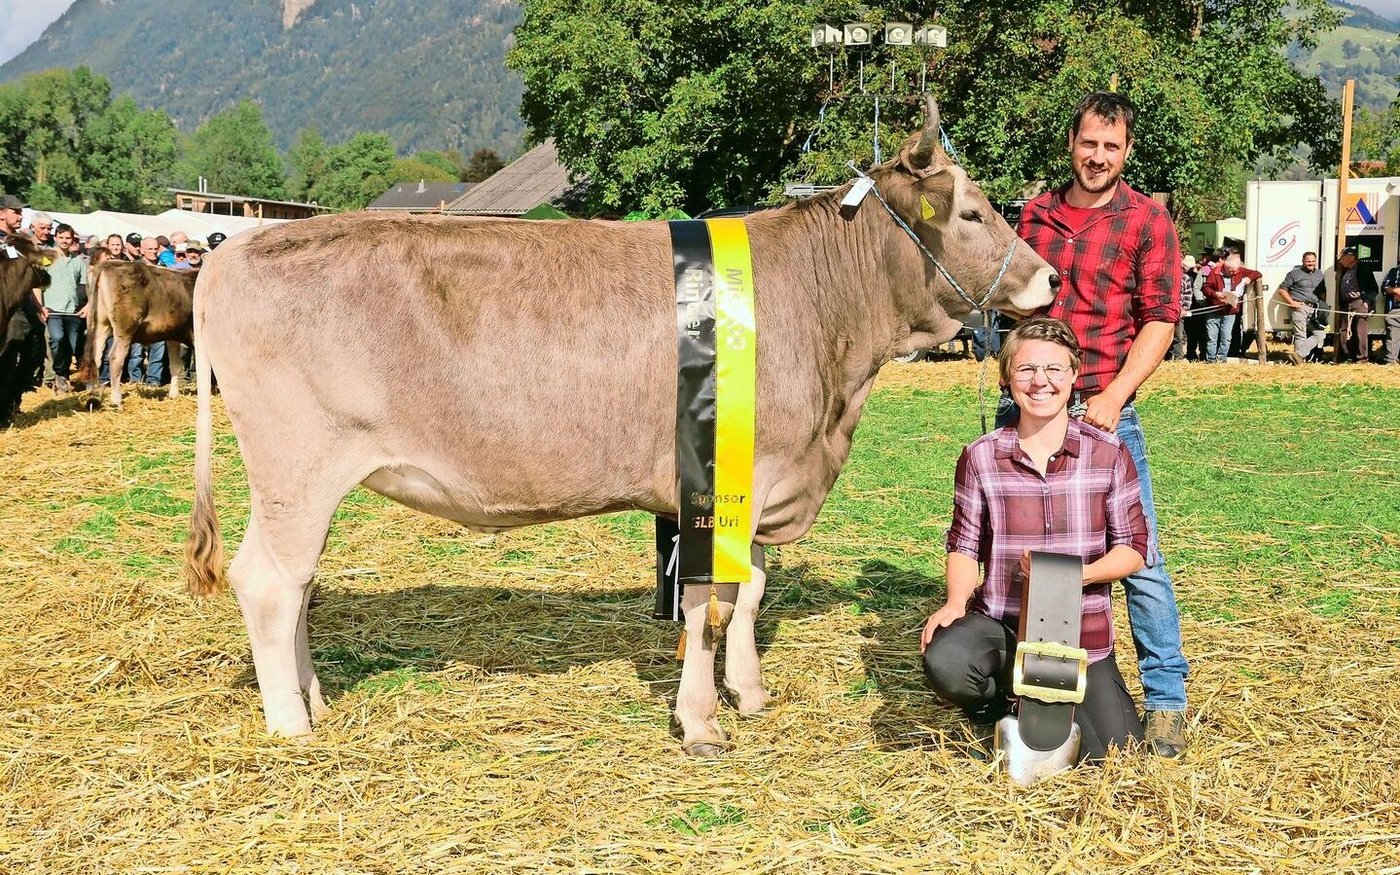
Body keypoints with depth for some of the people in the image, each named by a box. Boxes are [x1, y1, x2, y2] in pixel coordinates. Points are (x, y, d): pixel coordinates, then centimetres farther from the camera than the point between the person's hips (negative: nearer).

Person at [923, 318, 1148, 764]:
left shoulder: (1109, 454, -5)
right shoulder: (981, 456, -3)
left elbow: (1133, 548, -2)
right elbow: (965, 544, 2)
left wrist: (1077, 574, -20)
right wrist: (957, 602, -17)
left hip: (1082, 629, 1)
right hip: (1000, 621, -1)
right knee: (945, 663, -33)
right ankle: (996, 702, 6)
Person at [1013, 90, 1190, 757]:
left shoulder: (1148, 220, 0)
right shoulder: (1034, 214, 12)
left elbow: (1159, 320, -6)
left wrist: (1112, 396, -16)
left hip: (1104, 410, -4)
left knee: (1139, 558, -3)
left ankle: (1166, 701, 9)